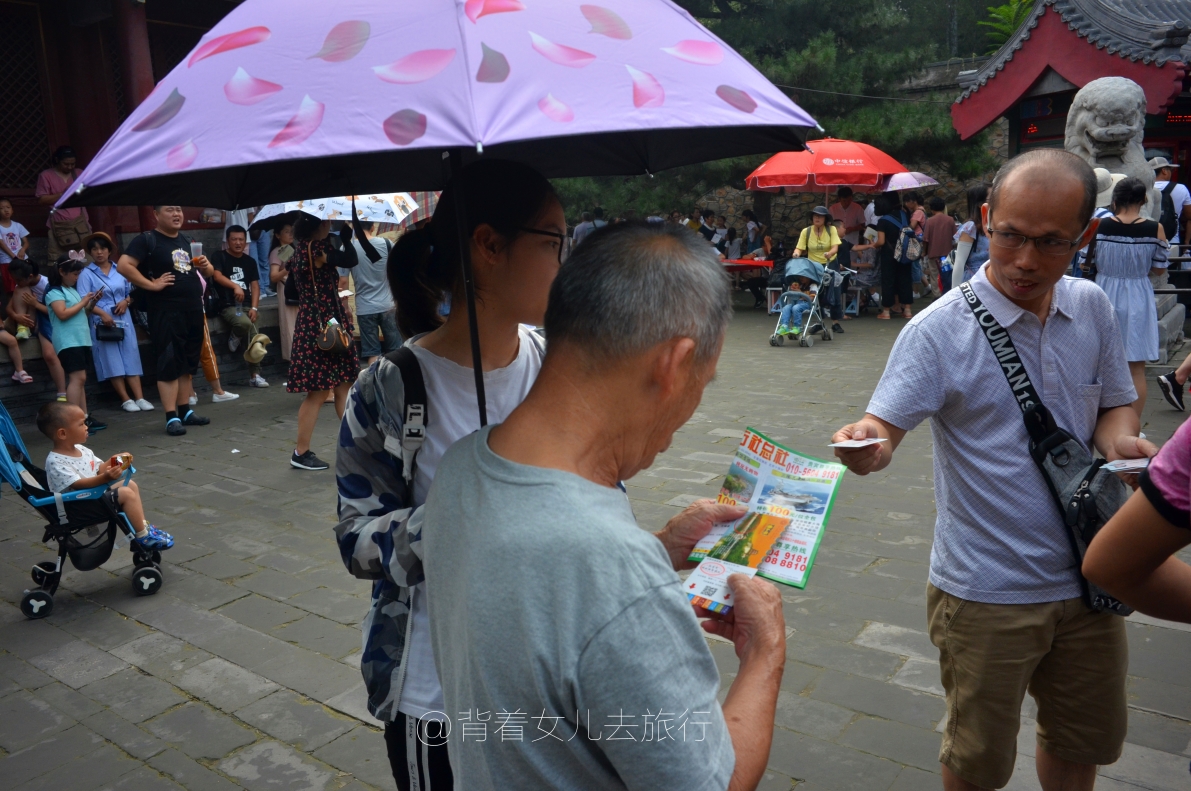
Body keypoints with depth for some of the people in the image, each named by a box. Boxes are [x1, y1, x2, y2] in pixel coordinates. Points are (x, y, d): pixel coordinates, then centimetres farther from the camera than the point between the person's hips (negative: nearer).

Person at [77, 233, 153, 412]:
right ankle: (126, 399, -1)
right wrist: (102, 313, -20)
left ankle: (139, 398, -4)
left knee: (131, 358, -2)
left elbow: (131, 292, 16)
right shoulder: (86, 274, 0)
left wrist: (126, 301, -5)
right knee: (112, 362, -4)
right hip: (102, 322, -3)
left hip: (124, 320, 3)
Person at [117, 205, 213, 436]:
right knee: (169, 364, -6)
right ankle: (172, 417, -4)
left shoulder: (185, 241, 17)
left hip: (193, 309, 7)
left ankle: (185, 410, 21)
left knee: (189, 363, 12)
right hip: (166, 312, -7)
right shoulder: (147, 240, -5)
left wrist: (205, 266, 4)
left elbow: (207, 273, 27)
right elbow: (123, 265, -16)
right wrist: (151, 284, -17)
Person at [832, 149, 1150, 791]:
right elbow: (882, 430, -21)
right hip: (987, 592, -5)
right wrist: (865, 446, -44)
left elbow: (1114, 404, 12)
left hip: (1087, 579, 5)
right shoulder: (940, 331, -17)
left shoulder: (1093, 309, 0)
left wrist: (1121, 441, -11)